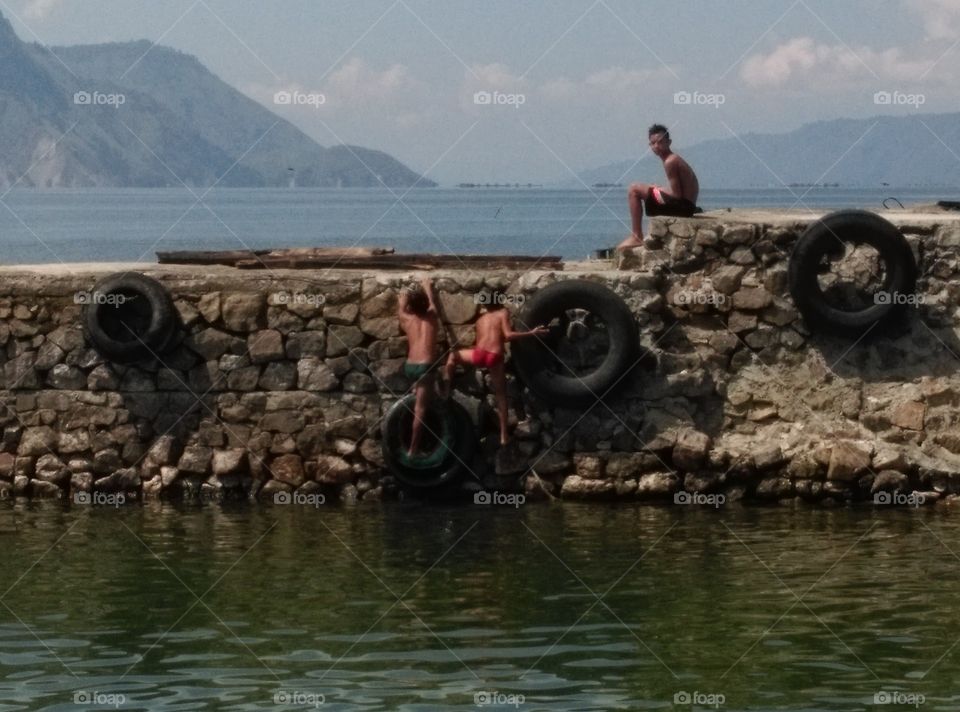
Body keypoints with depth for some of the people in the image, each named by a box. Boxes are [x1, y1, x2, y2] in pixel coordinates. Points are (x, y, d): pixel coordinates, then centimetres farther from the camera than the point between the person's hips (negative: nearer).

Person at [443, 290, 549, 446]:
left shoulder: (481, 319, 23)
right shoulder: (503, 313, 9)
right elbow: (508, 335, -5)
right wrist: (532, 333, -3)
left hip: (478, 354, 2)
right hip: (495, 357, -2)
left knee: (454, 355, 33)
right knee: (501, 395, 11)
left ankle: (445, 390, 24)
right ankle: (504, 435, 10)